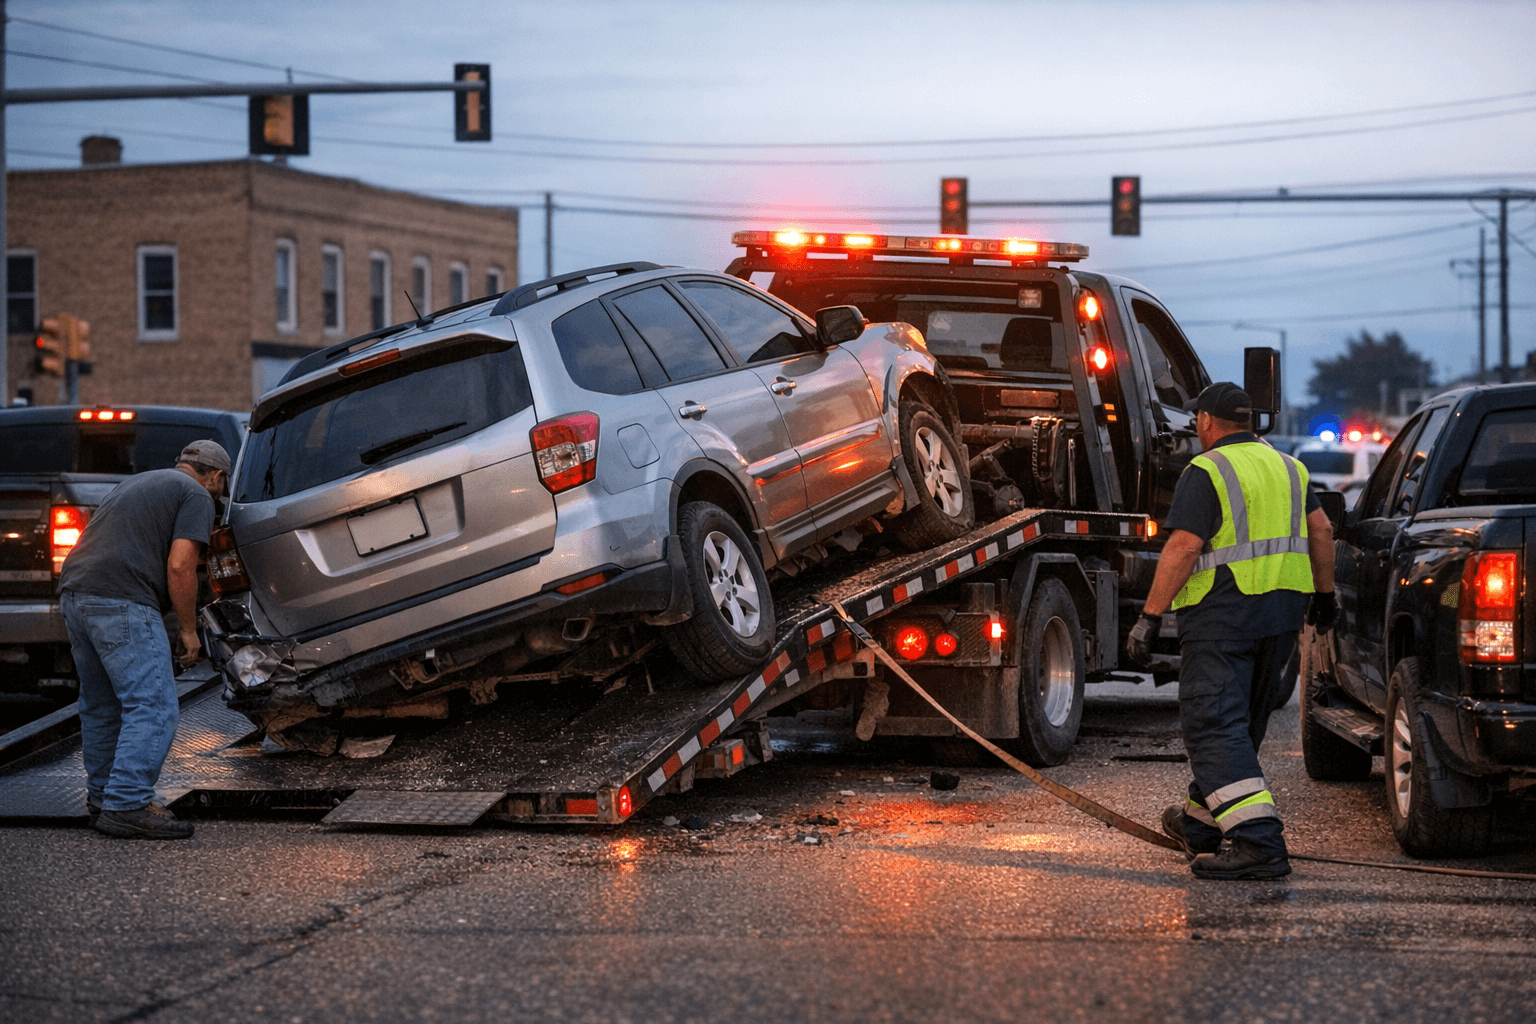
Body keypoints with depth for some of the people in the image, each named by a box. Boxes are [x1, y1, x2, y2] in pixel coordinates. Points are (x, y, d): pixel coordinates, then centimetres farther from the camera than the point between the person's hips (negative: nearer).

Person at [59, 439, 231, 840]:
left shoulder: (137, 483, 30)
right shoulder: (196, 496, 3)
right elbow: (179, 566, -10)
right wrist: (189, 630, 0)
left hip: (74, 591, 9)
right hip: (121, 601, -9)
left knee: (101, 705, 20)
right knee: (154, 707, -9)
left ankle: (102, 796, 28)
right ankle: (127, 804, -16)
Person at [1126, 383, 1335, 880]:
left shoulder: (1206, 472, -9)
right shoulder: (1286, 467, 15)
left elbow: (1182, 547, -16)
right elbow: (1321, 531, 12)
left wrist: (1150, 615, -15)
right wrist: (1324, 594, 21)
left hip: (1224, 611, -8)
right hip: (1283, 613, 8)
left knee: (1214, 725, -10)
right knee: (1241, 722, 19)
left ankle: (1257, 841, -23)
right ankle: (1202, 821, 35)